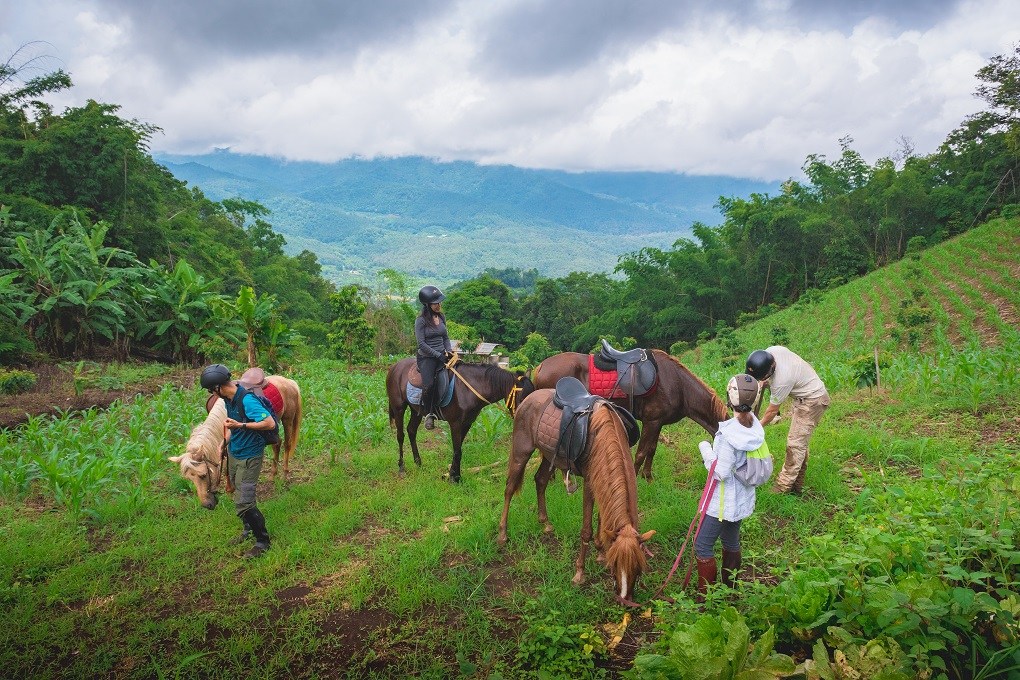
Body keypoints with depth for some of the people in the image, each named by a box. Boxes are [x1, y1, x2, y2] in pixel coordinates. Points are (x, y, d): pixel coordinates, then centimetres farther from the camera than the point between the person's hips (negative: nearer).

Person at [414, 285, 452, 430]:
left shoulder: (442, 317, 10)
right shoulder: (421, 320, -8)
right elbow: (421, 343, -12)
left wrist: (449, 350, 2)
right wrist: (438, 355, -16)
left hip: (442, 355, 6)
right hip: (426, 357, -6)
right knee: (429, 384, -24)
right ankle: (428, 414, -3)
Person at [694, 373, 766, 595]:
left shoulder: (729, 434, -30)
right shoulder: (754, 425, -5)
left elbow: (720, 472, -25)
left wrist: (705, 449, -13)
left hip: (724, 501, -8)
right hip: (743, 498, 8)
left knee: (702, 545, 4)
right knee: (731, 541, 23)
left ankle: (705, 594, 13)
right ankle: (730, 587, 39)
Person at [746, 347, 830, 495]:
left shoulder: (781, 381, -36)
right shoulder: (772, 351, -16)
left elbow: (772, 411, -19)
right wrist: (765, 383, -3)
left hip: (812, 401, -10)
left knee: (796, 443, -10)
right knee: (799, 443, 14)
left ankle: (783, 487, -5)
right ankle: (797, 486, 22)